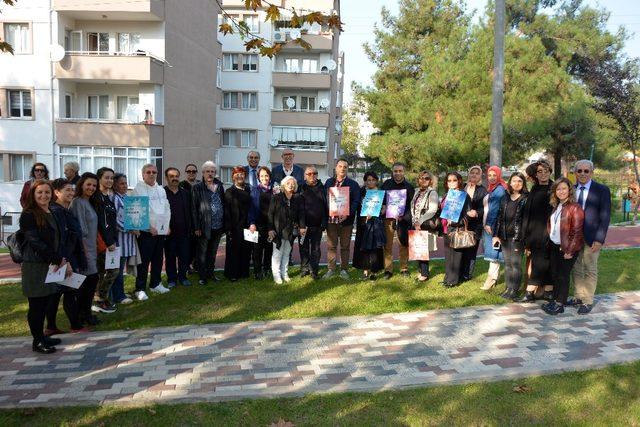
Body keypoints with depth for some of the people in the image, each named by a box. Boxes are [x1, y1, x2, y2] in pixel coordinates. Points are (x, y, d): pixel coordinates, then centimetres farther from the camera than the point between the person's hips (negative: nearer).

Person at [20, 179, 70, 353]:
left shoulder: (52, 214, 12)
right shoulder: (28, 215, -11)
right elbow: (34, 242, -17)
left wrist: (61, 261, 6)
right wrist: (58, 260, -16)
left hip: (50, 265, 7)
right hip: (34, 265, -7)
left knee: (44, 303, 13)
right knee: (36, 304, 1)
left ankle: (41, 336, 24)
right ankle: (37, 342, 11)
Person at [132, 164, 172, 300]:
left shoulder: (161, 190, 14)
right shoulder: (138, 189, -7)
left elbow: (167, 208, 16)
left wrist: (167, 225, 6)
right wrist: (150, 227, -17)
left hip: (161, 231, 6)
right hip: (146, 231, -6)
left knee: (158, 259, 14)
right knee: (144, 261, -3)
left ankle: (155, 284, 27)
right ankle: (140, 289, 5)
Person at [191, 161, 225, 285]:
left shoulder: (219, 186, 8)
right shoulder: (197, 188, -4)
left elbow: (223, 204, 10)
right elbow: (194, 208, -7)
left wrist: (224, 224, 5)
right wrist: (196, 227, -11)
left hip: (218, 227, 4)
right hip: (204, 227, -4)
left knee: (213, 252, 16)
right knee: (202, 253, 5)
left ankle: (211, 273, 28)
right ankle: (202, 276, 15)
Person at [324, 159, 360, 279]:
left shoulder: (353, 184, 2)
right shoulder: (328, 182, 10)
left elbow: (356, 201, -4)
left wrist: (348, 214, -17)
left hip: (346, 220, -2)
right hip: (331, 219, 2)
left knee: (345, 246, 7)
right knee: (331, 246, 6)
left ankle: (344, 270, 15)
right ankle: (331, 269, 14)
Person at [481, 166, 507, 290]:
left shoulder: (500, 189, -10)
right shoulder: (490, 189, 18)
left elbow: (495, 208, -16)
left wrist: (489, 224, -18)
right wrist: (485, 224, 14)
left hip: (494, 225, -9)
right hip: (488, 224, 9)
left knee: (493, 251, -7)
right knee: (492, 251, 11)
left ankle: (491, 278, -6)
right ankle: (494, 275, 17)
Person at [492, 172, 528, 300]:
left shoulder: (526, 199, -4)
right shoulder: (506, 198, 11)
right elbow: (499, 216, 11)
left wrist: (520, 238, -16)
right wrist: (496, 234, 4)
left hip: (517, 236, -5)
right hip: (504, 236, 5)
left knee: (516, 263, 0)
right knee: (507, 263, 11)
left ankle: (514, 289, 9)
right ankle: (508, 287, 20)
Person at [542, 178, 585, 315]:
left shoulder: (574, 207, -14)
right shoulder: (556, 206, 9)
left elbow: (577, 232, -17)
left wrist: (569, 250, -17)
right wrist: (550, 238, 10)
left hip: (567, 248, -7)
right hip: (554, 246, 7)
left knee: (563, 275, 1)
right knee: (555, 274, 12)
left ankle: (560, 304, 11)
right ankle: (555, 300, 23)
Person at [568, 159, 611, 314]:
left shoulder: (602, 190, -5)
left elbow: (605, 216, -8)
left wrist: (599, 239, -14)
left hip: (591, 238, -3)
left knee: (590, 270, 5)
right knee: (576, 268, 12)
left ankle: (588, 302, 13)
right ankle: (578, 297, 25)